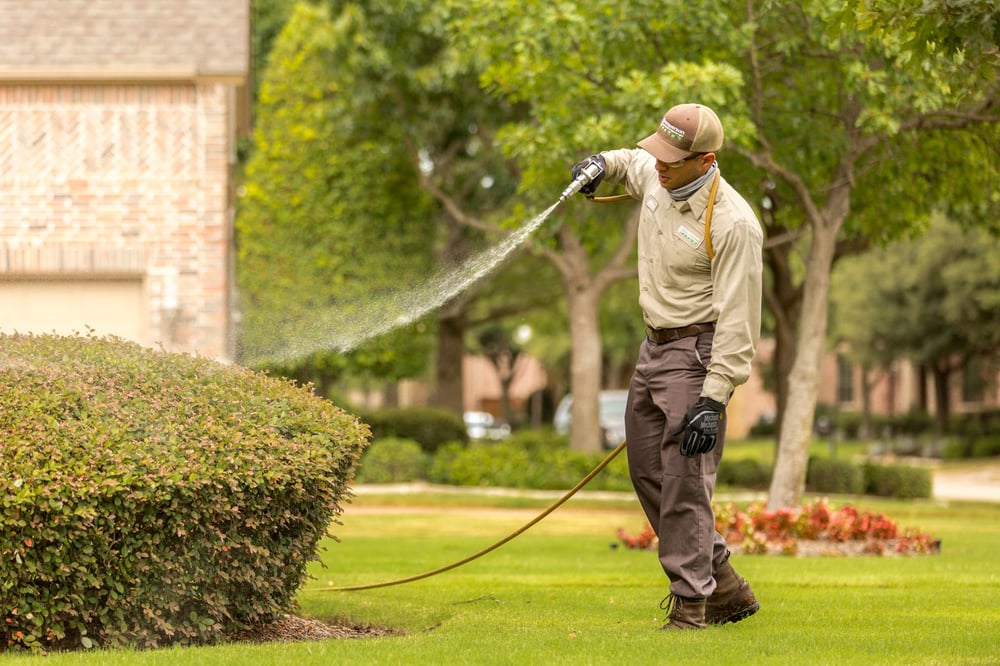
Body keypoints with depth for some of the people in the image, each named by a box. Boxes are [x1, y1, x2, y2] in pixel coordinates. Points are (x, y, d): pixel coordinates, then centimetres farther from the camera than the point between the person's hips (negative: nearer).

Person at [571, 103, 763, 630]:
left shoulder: (732, 223, -22)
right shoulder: (654, 178, 2)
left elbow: (737, 320, -21)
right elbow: (633, 163, 30)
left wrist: (714, 399, -26)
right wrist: (603, 163, 6)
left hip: (698, 355, -9)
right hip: (654, 348, 9)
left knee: (684, 483, -13)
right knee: (648, 470, 13)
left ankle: (690, 607, -7)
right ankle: (725, 588, 22)